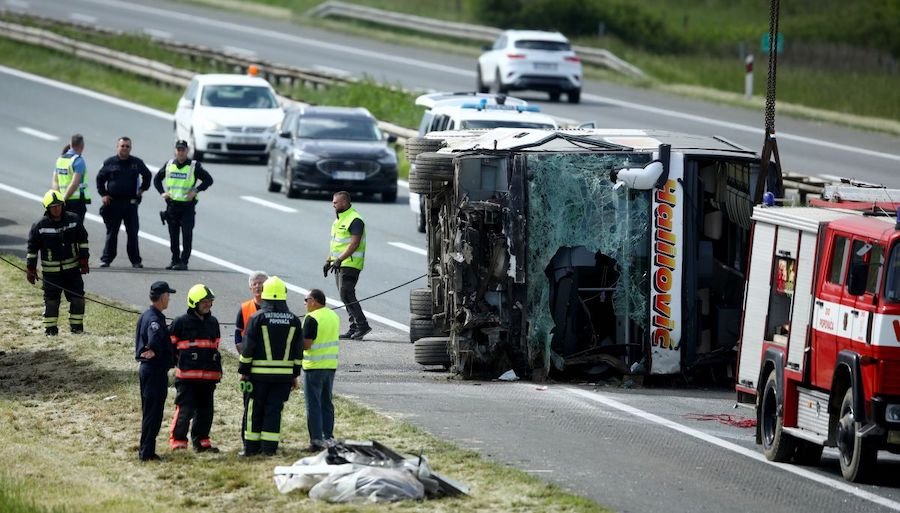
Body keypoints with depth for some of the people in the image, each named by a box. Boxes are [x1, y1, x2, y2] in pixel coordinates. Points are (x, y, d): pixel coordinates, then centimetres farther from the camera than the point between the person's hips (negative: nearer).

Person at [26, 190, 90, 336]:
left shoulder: (73, 220, -3)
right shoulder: (40, 226, -9)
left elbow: (83, 241, 6)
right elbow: (32, 248, -3)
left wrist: (84, 261, 3)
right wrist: (31, 269, -3)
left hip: (72, 268, 2)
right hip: (51, 271, -2)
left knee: (77, 297, 3)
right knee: (51, 299, 1)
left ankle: (76, 325, 16)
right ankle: (50, 328, 12)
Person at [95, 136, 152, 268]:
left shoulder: (137, 163, 6)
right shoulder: (110, 163, 3)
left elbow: (148, 175, 21)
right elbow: (100, 178, 11)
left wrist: (142, 189, 11)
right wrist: (103, 194, 2)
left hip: (131, 203, 1)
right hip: (113, 203, -1)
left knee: (133, 233, 1)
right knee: (111, 233, 3)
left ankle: (135, 260, 6)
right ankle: (106, 259, 7)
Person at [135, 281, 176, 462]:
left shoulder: (146, 316, 13)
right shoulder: (154, 319, -19)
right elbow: (154, 340, -37)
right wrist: (154, 352, -19)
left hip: (147, 370, 10)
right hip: (156, 371, -10)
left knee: (150, 412, 17)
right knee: (153, 413, -5)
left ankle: (145, 449, 23)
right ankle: (147, 452, -3)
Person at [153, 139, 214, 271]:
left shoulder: (194, 166, -3)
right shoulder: (169, 165, 8)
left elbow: (208, 180, 0)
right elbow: (157, 179, 21)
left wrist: (196, 190, -11)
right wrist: (162, 192, 5)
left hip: (187, 205, -4)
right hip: (172, 204, 4)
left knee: (187, 235, -8)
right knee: (173, 235, 8)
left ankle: (184, 262, -7)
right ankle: (175, 261, 18)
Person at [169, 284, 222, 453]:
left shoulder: (213, 323, 13)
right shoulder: (181, 323, -6)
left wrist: (218, 370, 19)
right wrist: (176, 363, 0)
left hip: (209, 375, 6)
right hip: (187, 375, -6)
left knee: (205, 410, 11)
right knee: (185, 410, -11)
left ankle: (201, 442, 21)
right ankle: (178, 442, -8)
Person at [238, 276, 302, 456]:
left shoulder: (257, 318, -7)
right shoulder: (294, 321, 4)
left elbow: (248, 347, -6)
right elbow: (297, 351, 8)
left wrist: (243, 370, 2)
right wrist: (295, 374, 14)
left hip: (259, 373, -3)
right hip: (284, 374, 3)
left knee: (255, 410, 6)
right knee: (274, 409, 5)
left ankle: (251, 446, 7)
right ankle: (269, 447, 2)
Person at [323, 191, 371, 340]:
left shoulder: (355, 220, -14)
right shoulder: (339, 219, 17)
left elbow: (354, 243, -21)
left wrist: (339, 259, -26)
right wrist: (329, 260, 18)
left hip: (350, 264, -10)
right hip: (339, 264, 10)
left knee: (346, 295, -14)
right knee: (346, 296, 8)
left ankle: (362, 325, -12)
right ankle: (354, 328, 10)